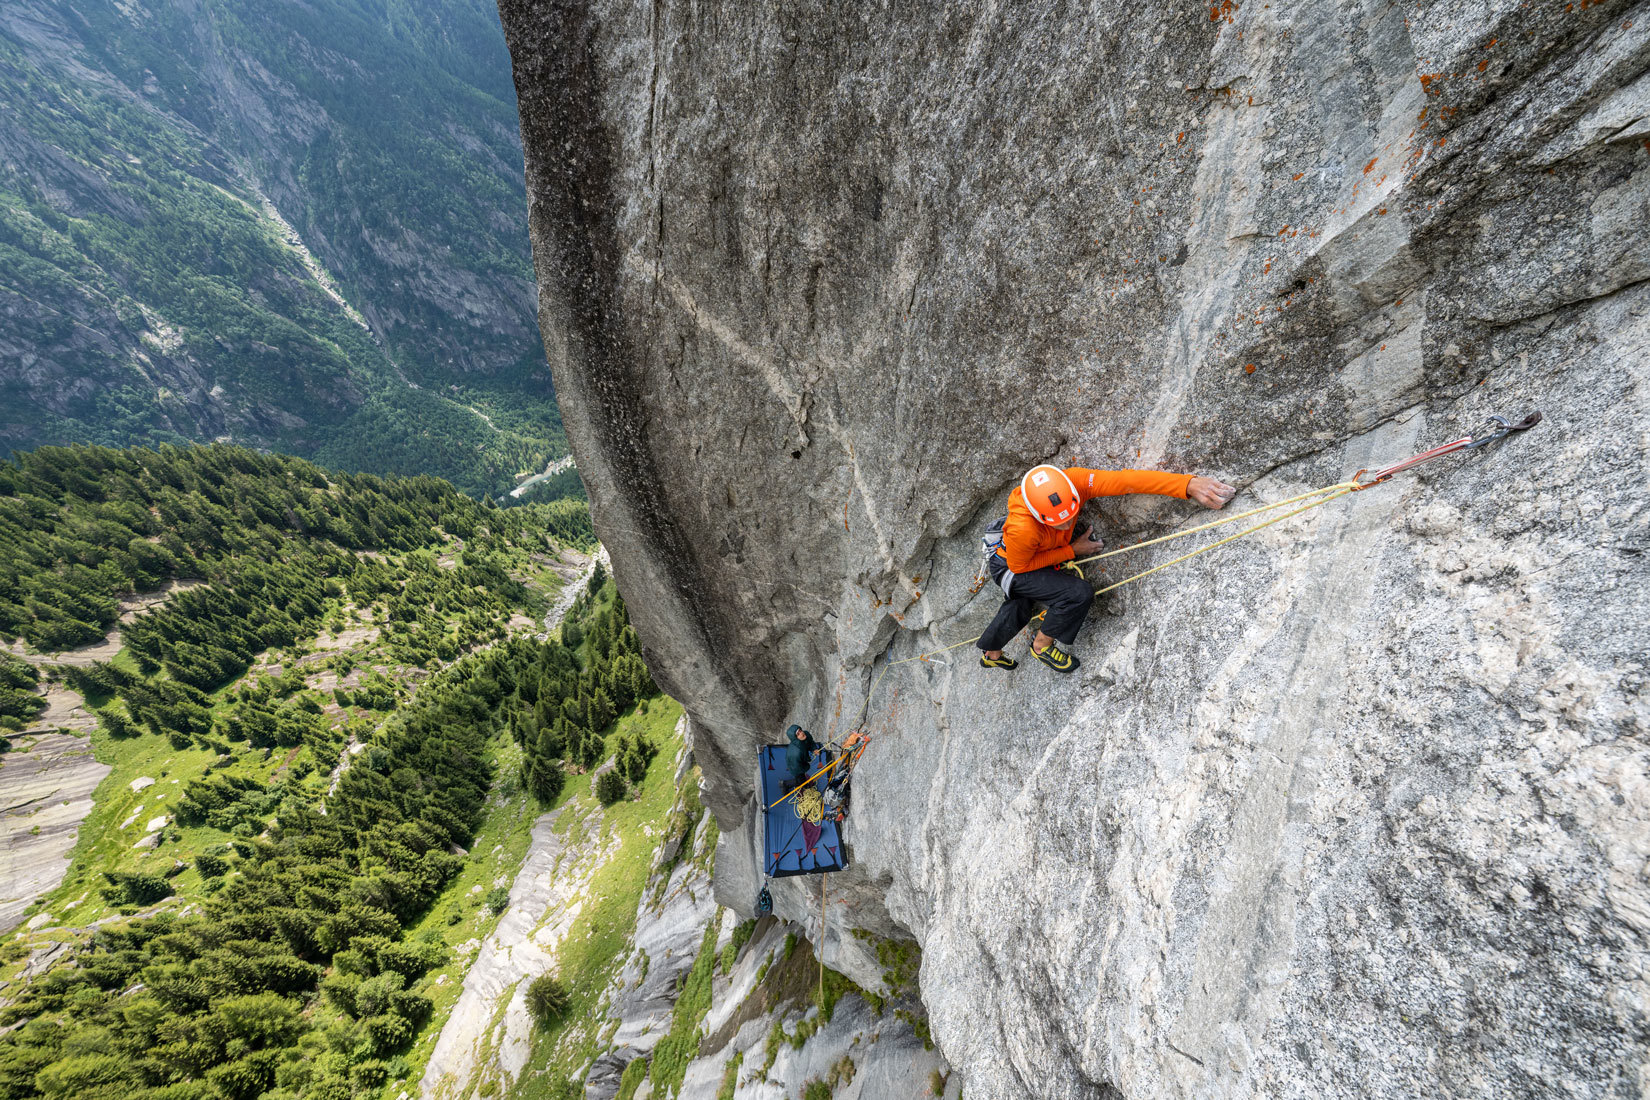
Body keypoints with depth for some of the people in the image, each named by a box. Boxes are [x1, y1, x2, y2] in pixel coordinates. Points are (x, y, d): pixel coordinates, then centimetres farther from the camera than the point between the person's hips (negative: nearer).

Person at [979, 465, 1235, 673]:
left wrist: (1189, 484, -51)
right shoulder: (1022, 529, -44)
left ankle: (991, 654, 53)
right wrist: (1072, 550, -20)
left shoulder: (1074, 483, -35)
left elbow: (1127, 480, -42)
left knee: (1019, 610, 26)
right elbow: (1019, 566, -25)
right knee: (1078, 593, -23)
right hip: (1010, 568, -6)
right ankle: (1042, 644, 1)